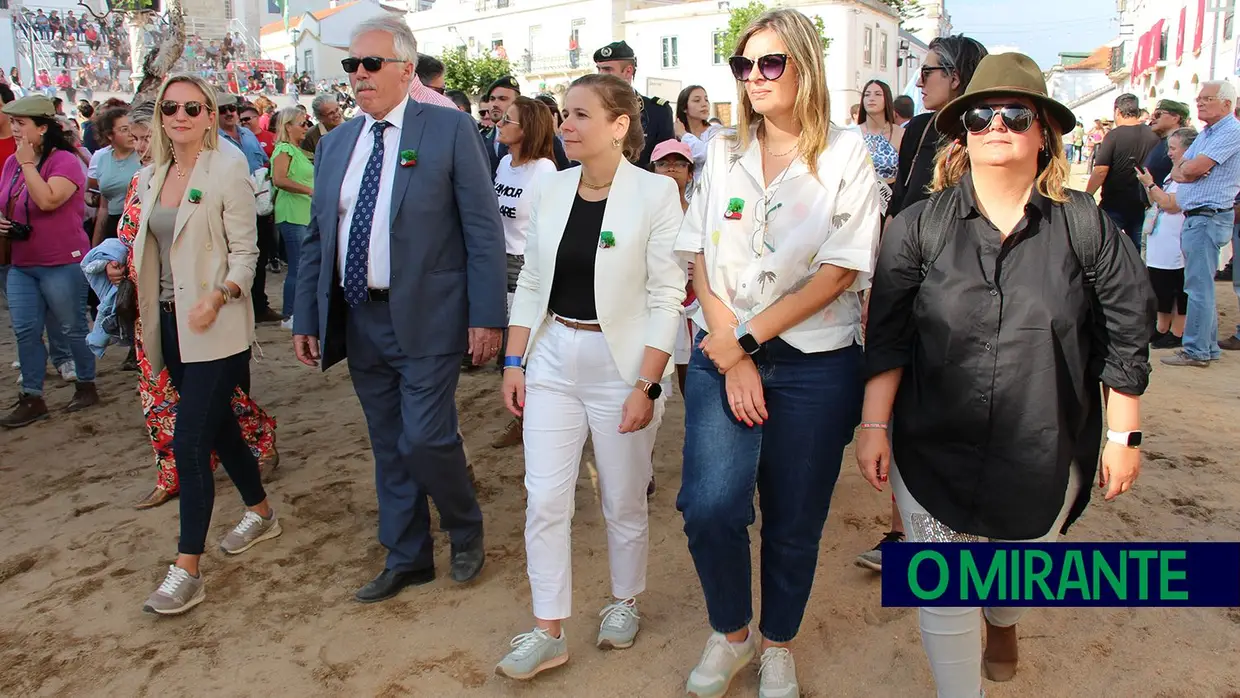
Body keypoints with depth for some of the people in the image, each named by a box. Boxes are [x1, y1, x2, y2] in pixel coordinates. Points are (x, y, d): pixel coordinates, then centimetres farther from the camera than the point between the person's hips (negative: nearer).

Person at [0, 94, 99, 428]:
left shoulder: (64, 160, -12)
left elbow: (47, 200, -27)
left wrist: (28, 163, -17)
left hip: (62, 264, -7)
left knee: (73, 328, 5)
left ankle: (86, 385, 23)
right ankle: (31, 399, 14)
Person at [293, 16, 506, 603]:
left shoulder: (450, 129, -4)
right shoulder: (335, 143, 12)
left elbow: (483, 229, -8)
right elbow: (316, 239, 14)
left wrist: (486, 315, -13)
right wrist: (306, 319, 10)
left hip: (426, 318, -5)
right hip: (358, 319, 6)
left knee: (425, 438, -9)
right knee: (389, 446, 13)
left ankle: (466, 530, 21)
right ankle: (407, 559, 29)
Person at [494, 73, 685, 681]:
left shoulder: (655, 193, -10)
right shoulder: (548, 191, 3)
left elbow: (666, 298, -11)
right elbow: (531, 283, 9)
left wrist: (645, 386, -15)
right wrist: (514, 363, 5)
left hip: (621, 363, -4)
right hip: (553, 360, 4)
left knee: (623, 501, 11)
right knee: (544, 500, 5)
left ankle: (624, 603, 37)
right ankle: (548, 632, 20)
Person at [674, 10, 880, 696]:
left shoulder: (845, 155, -1)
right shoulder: (723, 155, 9)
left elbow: (839, 272, -9)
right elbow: (703, 263, 3)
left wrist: (747, 337, -13)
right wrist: (731, 357, -8)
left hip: (816, 364, -2)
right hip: (723, 355, 2)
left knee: (794, 523, 8)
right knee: (708, 506, -13)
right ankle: (730, 632, 16)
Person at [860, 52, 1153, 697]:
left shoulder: (1087, 228, -4)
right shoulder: (918, 228, -4)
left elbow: (1126, 337, 2)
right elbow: (886, 339, -4)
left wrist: (1123, 436, 4)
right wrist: (874, 426, -6)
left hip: (1044, 456, 2)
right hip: (932, 452, -1)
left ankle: (1002, 624, 60)